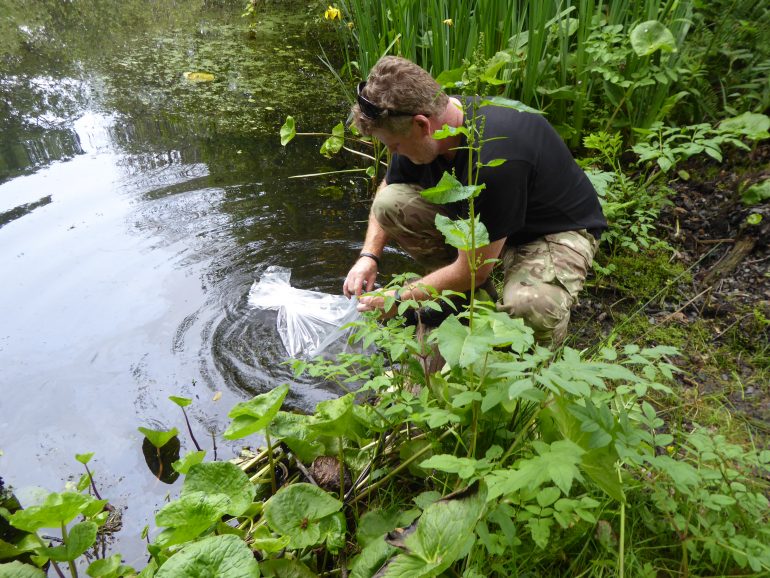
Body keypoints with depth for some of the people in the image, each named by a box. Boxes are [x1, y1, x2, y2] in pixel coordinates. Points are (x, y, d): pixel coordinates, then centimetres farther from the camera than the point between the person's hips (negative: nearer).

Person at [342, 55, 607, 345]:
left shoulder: (494, 159, -38)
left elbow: (472, 272, -28)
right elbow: (387, 190, 6)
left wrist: (398, 299, -17)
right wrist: (368, 256, -7)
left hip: (558, 230, -6)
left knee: (530, 308, -40)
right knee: (391, 203, -16)